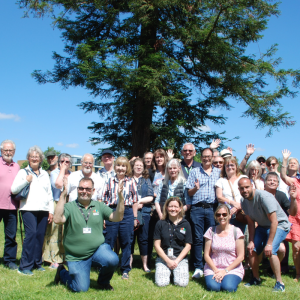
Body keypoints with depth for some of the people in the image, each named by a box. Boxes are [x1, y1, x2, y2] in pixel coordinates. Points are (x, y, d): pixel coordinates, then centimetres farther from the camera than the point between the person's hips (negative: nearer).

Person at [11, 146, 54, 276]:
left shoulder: (45, 174, 19)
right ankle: (25, 266, -8)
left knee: (40, 235, 0)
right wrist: (26, 180, -12)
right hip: (28, 209, -4)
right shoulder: (23, 172, 8)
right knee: (31, 233, -15)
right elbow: (13, 189, -2)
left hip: (43, 210, 4)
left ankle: (37, 263, 14)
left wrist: (51, 210, 13)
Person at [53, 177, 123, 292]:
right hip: (76, 257, -2)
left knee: (113, 260, -28)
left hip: (98, 249, 2)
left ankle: (103, 281, 7)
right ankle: (62, 273, 24)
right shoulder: (69, 207, -5)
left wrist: (120, 196, -19)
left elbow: (117, 218, -6)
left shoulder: (99, 206, 5)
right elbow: (57, 220, -24)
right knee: (81, 288, -9)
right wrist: (63, 195, -29)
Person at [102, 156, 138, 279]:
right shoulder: (110, 181, 7)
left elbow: (135, 201, 6)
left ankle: (125, 269, 19)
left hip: (127, 213, 0)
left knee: (126, 243, 6)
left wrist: (135, 218, 3)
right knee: (109, 242, 4)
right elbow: (105, 200, 8)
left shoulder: (131, 182, 5)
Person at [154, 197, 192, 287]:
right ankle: (169, 272, 14)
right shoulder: (160, 224, 1)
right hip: (163, 258, 0)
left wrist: (177, 261, -7)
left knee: (182, 283, -20)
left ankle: (175, 272, 14)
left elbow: (188, 246, 3)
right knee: (161, 283, -19)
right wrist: (168, 261, -8)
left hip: (180, 258, 0)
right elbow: (157, 245, 0)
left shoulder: (185, 224, 3)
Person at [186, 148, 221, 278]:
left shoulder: (218, 172, 13)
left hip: (212, 208, 1)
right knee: (198, 238, 0)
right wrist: (196, 188, -14)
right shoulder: (195, 172, 11)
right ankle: (198, 267, 6)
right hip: (197, 208, -1)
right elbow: (189, 192, 8)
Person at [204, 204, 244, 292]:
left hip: (233, 268, -1)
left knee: (228, 287, -27)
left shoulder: (236, 231, -2)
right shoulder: (211, 231, 3)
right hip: (213, 268, 1)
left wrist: (225, 271, -11)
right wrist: (216, 270, -10)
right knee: (213, 287, -26)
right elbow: (206, 255, 3)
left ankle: (230, 278, 5)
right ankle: (216, 278, 6)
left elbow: (240, 256, -3)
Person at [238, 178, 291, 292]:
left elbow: (274, 221, -30)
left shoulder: (264, 197, -30)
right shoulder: (244, 201, -8)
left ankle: (280, 283, -11)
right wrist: (251, 241, -8)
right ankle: (256, 279, 18)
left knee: (270, 251, -25)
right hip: (262, 226, 7)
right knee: (252, 249, -2)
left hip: (279, 225, -7)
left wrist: (269, 243, -31)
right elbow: (251, 223, -1)